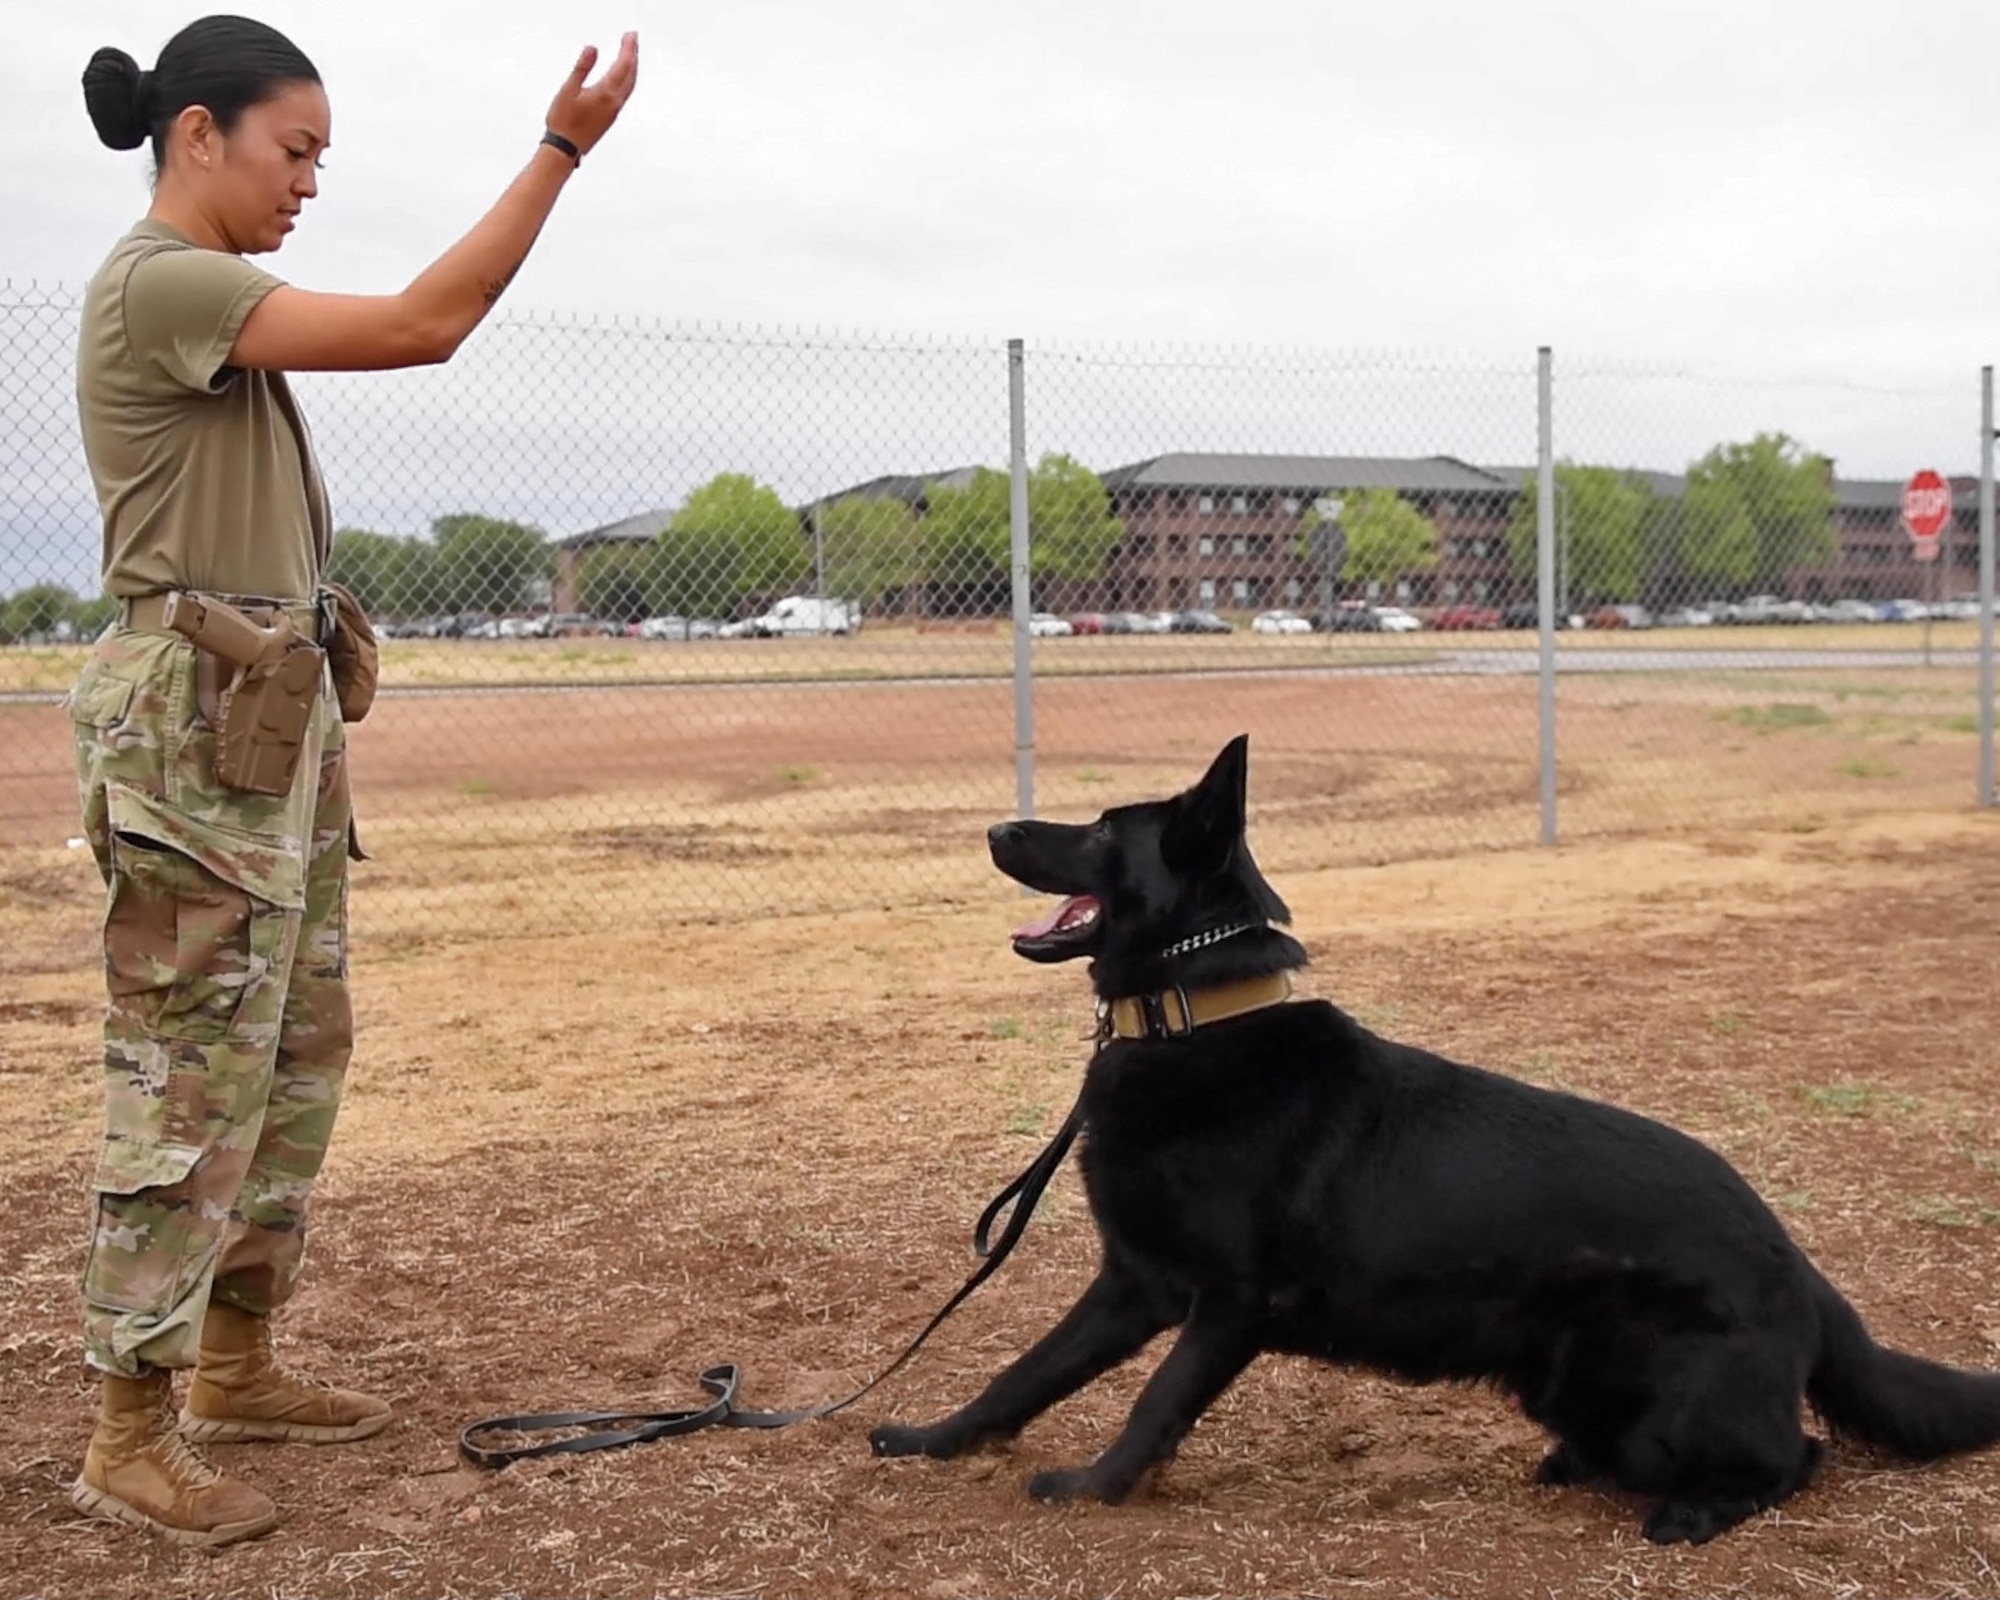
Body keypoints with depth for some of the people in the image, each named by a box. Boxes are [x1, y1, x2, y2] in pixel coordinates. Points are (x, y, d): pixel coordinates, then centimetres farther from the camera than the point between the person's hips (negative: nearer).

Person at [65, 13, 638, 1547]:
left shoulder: (210, 294, 17)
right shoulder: (157, 286, -14)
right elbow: (421, 325, -21)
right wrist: (563, 145, -18)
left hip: (277, 714, 10)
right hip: (199, 723, -10)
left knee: (298, 1051, 14)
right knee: (192, 1076, -6)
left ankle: (236, 1365, 26)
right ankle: (131, 1437, 3)